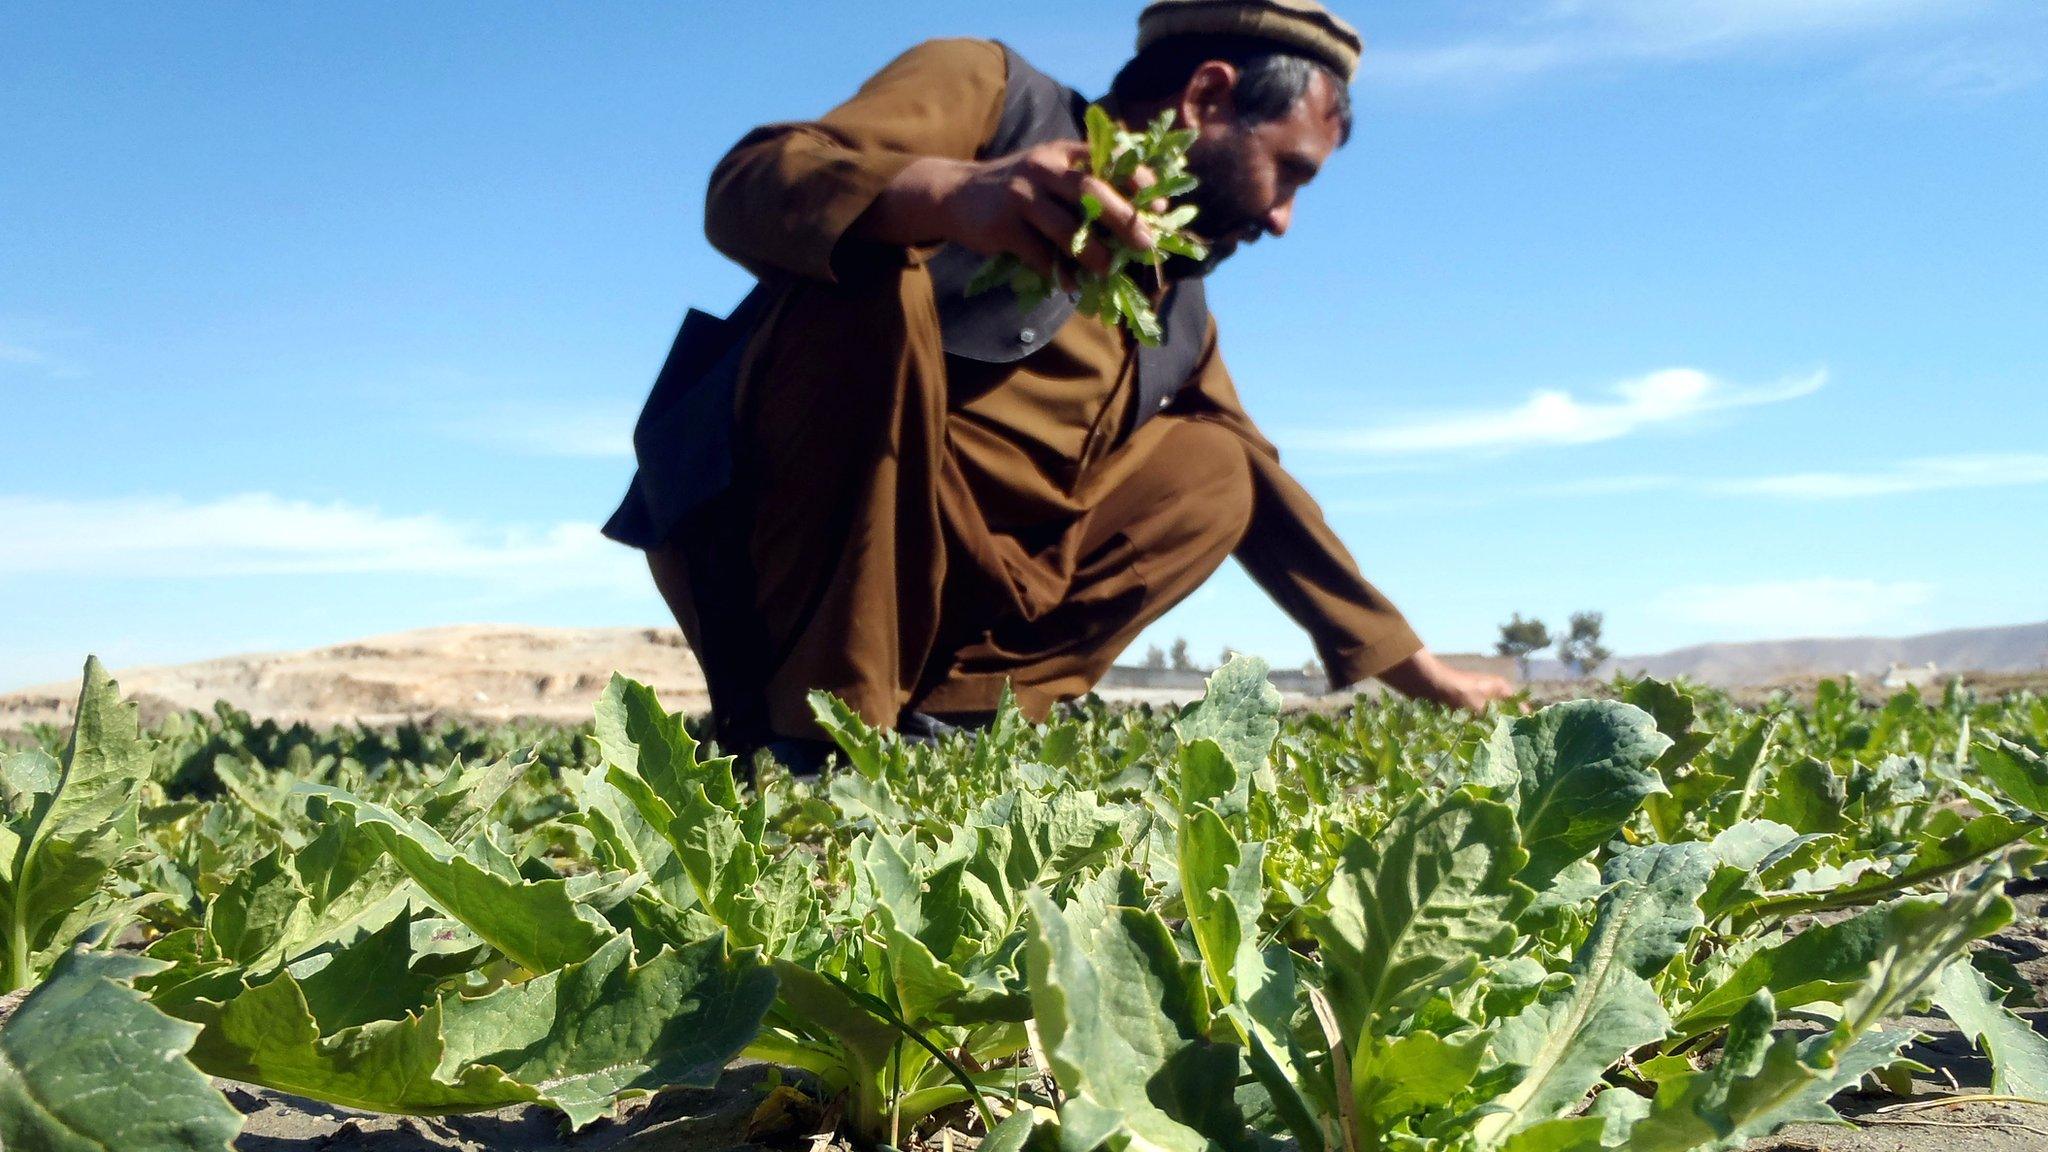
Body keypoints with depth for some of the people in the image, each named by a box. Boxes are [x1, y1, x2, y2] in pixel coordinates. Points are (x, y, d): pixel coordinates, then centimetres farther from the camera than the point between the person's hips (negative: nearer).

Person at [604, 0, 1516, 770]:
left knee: (1211, 469, 5)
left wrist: (1414, 671, 23)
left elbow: (1262, 490, 24)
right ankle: (815, 730, -24)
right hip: (751, 539, -7)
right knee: (873, 280, -29)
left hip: (941, 593, 7)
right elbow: (745, 189, -18)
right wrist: (946, 193, -39)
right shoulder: (989, 93, -3)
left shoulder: (1176, 304, 17)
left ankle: (937, 717, -9)